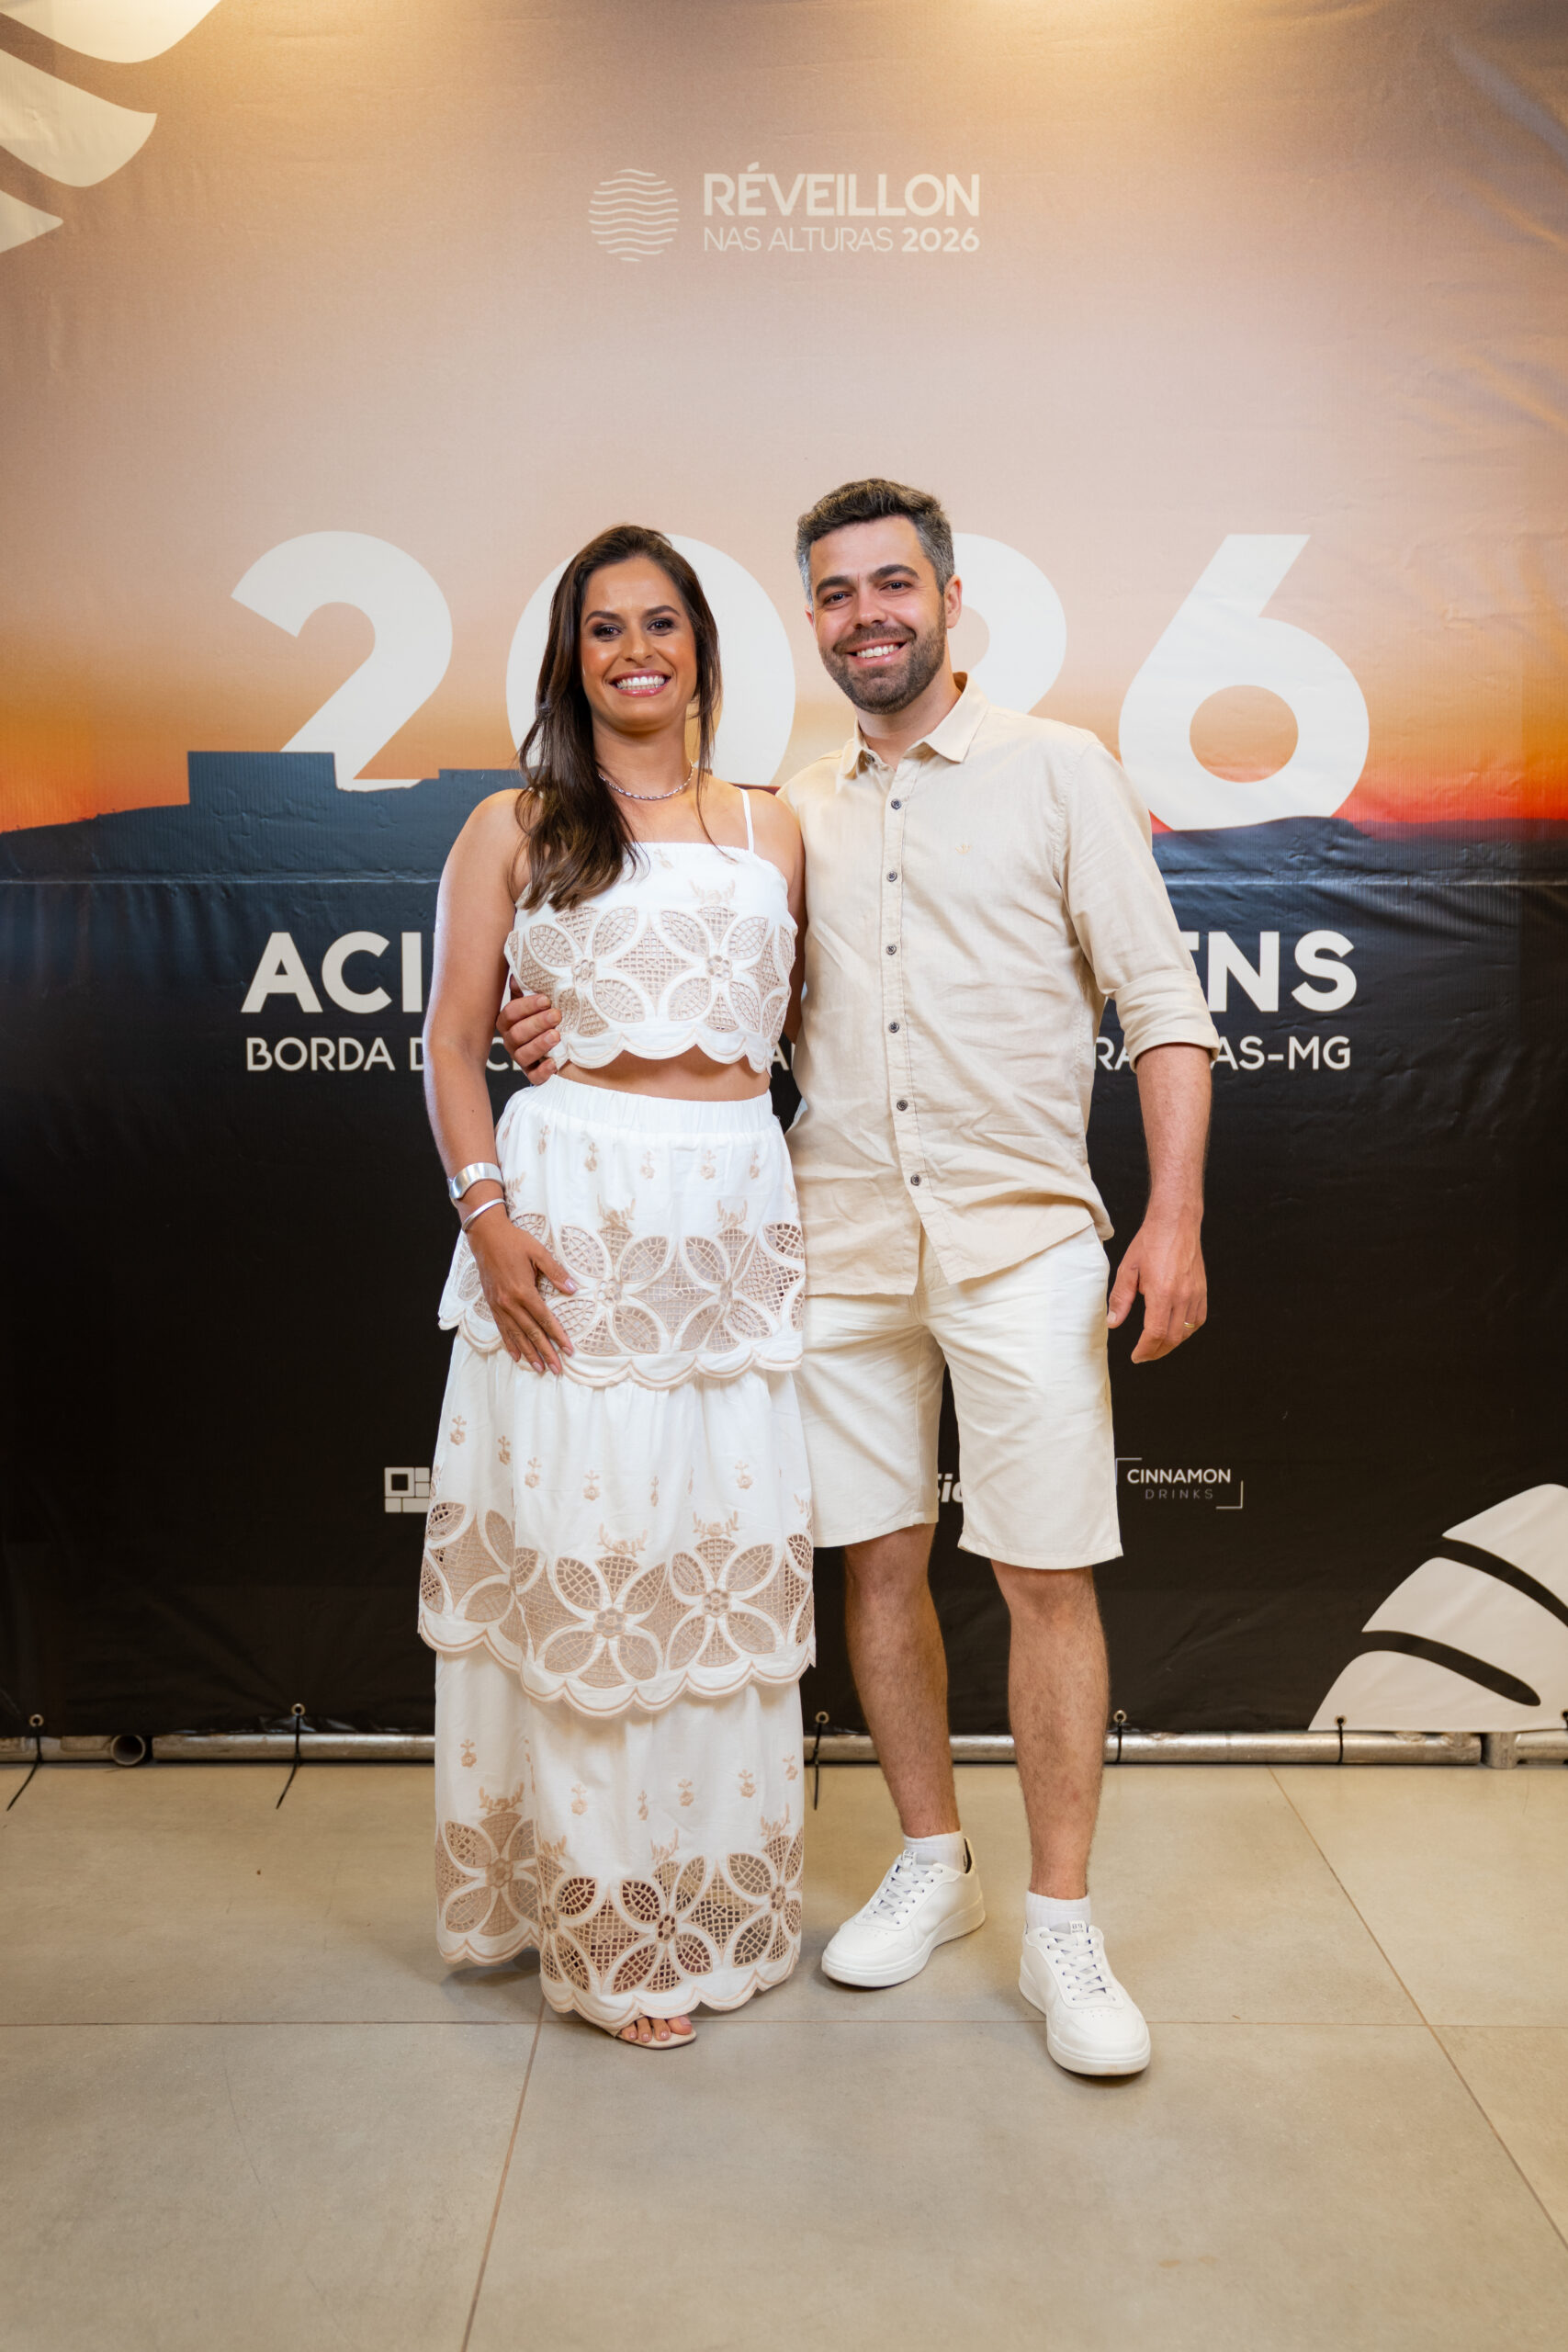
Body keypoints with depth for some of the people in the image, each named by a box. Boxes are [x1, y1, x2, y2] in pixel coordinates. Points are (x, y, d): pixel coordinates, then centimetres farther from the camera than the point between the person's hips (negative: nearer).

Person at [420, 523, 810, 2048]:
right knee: (580, 1549, 1)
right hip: (575, 1205, -3)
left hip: (736, 1208, 3)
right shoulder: (513, 827, 6)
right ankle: (606, 1926, 17)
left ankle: (719, 1898, 27)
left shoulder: (768, 827, 14)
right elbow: (452, 1041, 2)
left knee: (726, 1550, 8)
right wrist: (487, 1212, -11)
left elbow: (790, 1029, 16)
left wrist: (815, 1216, 6)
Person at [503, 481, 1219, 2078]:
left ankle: (1061, 1930, 14)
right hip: (843, 1241, 4)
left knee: (1047, 1578, -1)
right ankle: (930, 1866, 29)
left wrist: (1173, 1214, -12)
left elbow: (1161, 1003, -2)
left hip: (1021, 1239, -4)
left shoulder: (1059, 770, 2)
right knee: (878, 1561, 10)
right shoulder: (796, 811, 13)